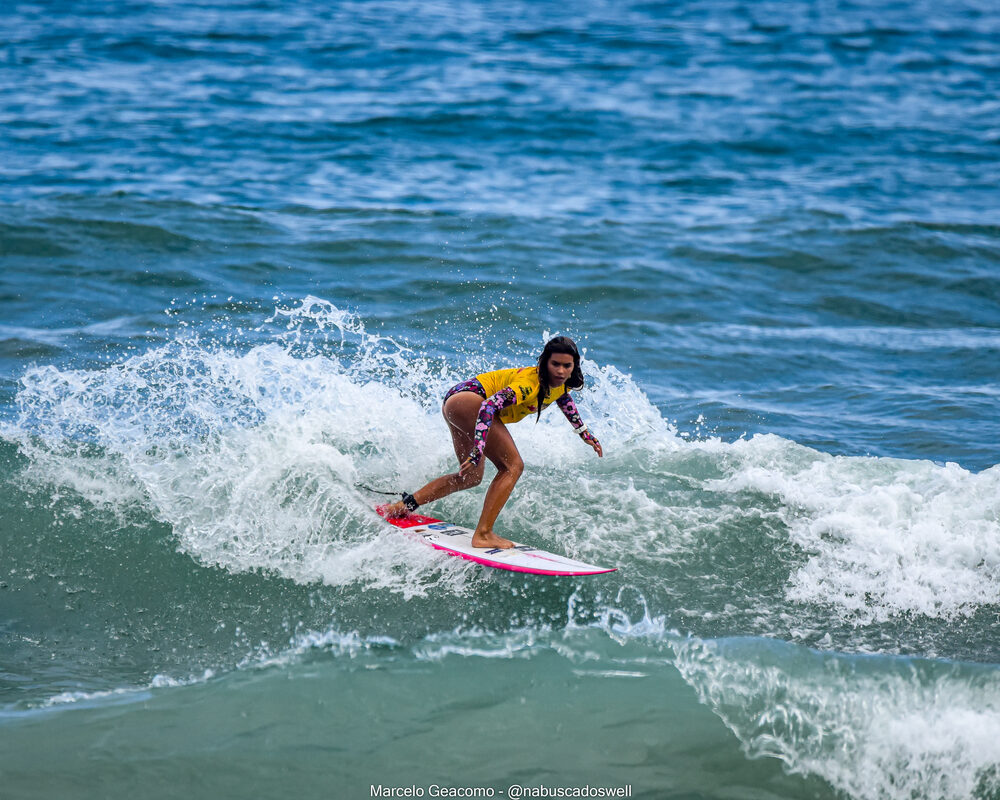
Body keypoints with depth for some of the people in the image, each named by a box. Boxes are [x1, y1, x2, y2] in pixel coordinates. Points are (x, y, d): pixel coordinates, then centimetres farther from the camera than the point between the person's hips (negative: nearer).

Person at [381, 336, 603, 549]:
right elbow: (490, 405, -36)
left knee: (471, 477, 23)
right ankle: (483, 535, -20)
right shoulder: (530, 382, -25)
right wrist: (478, 449, -44)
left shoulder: (562, 383, 3)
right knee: (513, 466, -17)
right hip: (467, 399, -11)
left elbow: (564, 399, 30)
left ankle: (404, 505, 24)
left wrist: (584, 433, 35)